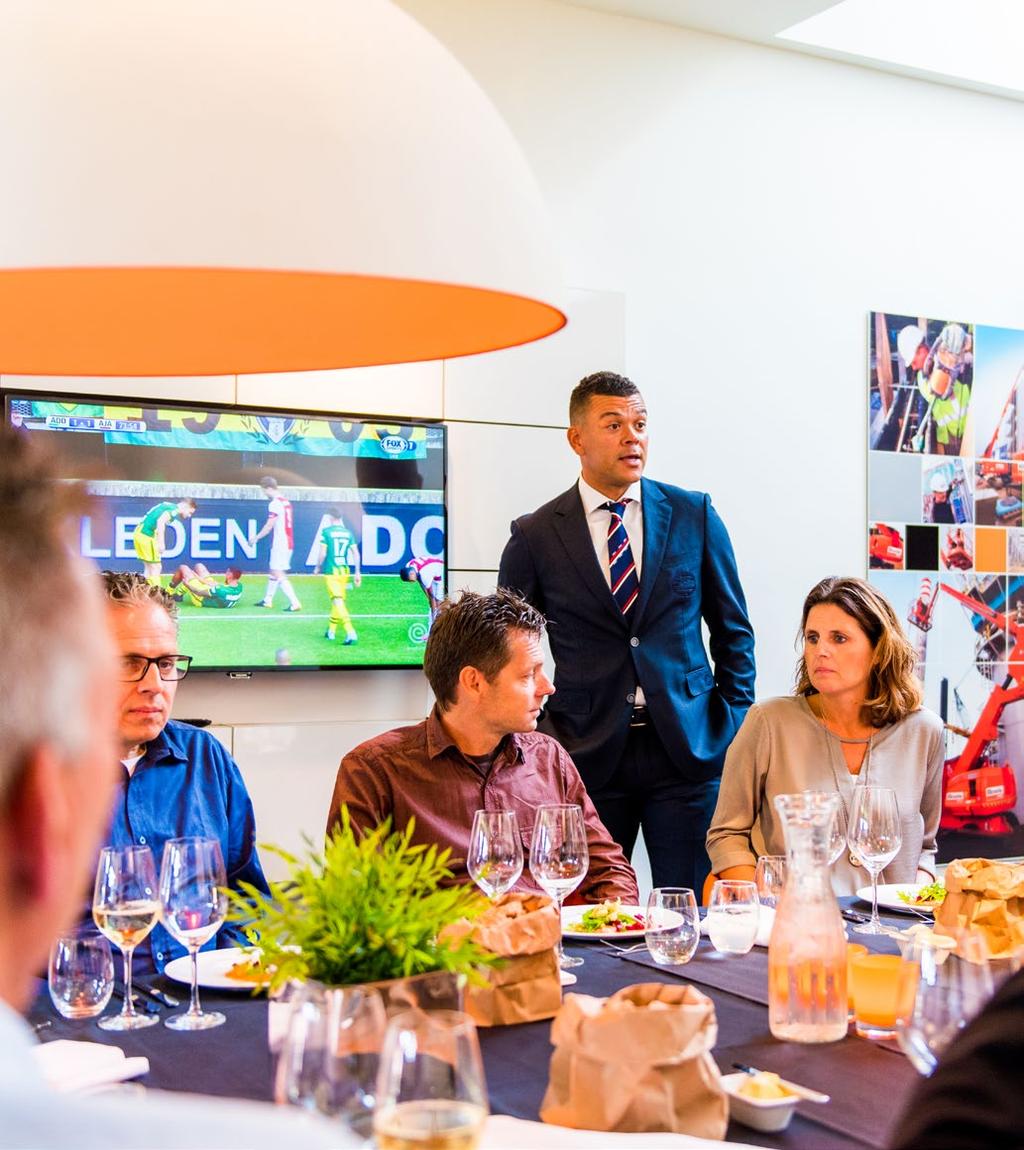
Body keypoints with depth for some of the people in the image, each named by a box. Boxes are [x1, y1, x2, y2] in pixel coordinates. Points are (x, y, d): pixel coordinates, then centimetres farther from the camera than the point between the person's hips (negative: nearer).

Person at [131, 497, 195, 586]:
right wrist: (161, 543, -26)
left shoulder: (169, 506, 18)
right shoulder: (174, 509, -9)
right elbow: (161, 521, -24)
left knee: (149, 567, 17)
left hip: (140, 532, 9)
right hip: (146, 535, -9)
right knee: (156, 567, -4)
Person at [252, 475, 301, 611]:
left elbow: (269, 526, -13)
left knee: (279, 574, -7)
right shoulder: (286, 502, 12)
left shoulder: (275, 504, -15)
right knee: (274, 571, 20)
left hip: (280, 544, -9)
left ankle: (295, 603, -14)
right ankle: (267, 600, 31)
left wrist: (256, 537, 0)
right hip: (288, 543, 9)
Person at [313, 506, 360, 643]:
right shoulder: (348, 533, 7)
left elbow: (322, 553, -8)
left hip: (331, 571, -5)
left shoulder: (326, 532, -6)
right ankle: (331, 631, 30)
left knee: (338, 601, -10)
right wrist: (357, 572, 8)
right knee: (338, 600, 19)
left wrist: (318, 567, 8)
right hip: (345, 570, 5)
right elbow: (355, 553, 4)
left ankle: (351, 633, -24)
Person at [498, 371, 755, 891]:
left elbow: (733, 630, 11)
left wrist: (734, 725, 5)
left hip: (688, 748, 1)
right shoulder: (535, 535, 1)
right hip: (588, 753, -1)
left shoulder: (694, 515, 5)